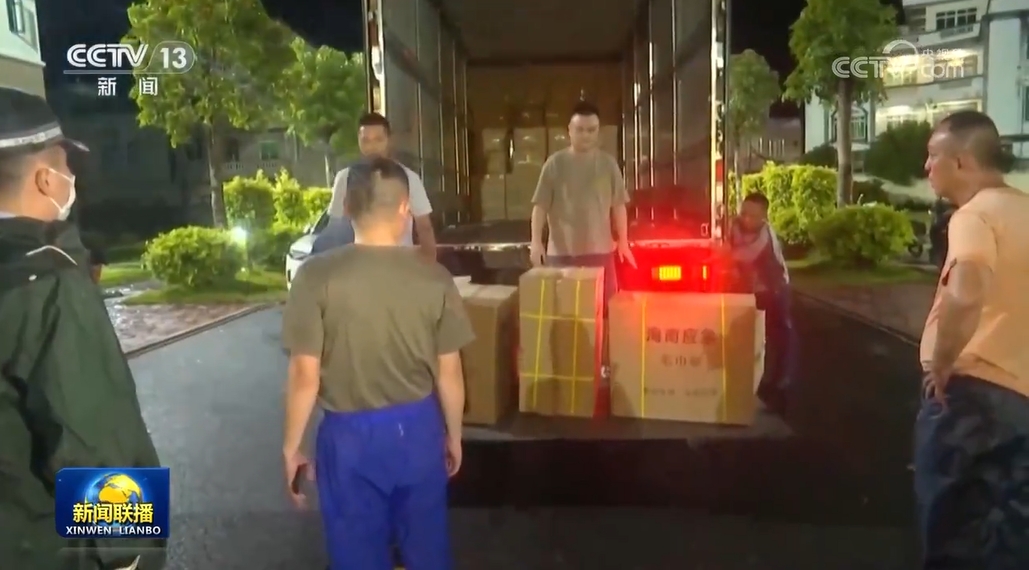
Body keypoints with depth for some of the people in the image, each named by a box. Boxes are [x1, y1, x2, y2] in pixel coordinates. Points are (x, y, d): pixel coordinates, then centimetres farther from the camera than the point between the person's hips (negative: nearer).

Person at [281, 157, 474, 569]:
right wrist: (454, 435, 12)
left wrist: (291, 446, 1)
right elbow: (449, 372, -3)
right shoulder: (434, 277, -9)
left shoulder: (317, 276, -15)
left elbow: (305, 376, -12)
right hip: (418, 428, 2)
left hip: (349, 435, -2)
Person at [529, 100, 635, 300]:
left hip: (599, 250, 2)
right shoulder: (555, 163, -2)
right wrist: (536, 241, -11)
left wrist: (623, 242, 5)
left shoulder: (608, 163, 4)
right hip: (561, 251, -1)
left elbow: (618, 205, 7)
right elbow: (540, 206, -3)